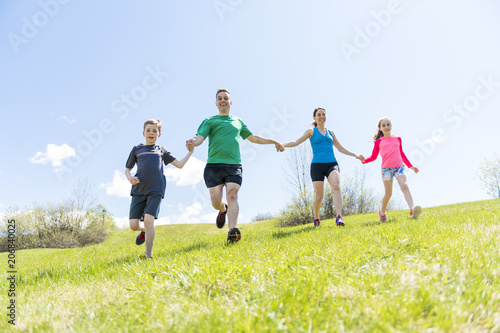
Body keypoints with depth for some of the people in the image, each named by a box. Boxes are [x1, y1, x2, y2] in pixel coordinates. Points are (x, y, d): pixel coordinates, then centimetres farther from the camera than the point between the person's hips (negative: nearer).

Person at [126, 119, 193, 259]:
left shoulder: (162, 150, 18)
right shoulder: (137, 149, 18)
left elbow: (179, 164, 19)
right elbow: (127, 169, 21)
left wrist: (190, 152, 14)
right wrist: (130, 178, -1)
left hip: (155, 190, -1)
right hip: (138, 190, 2)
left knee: (148, 219, -18)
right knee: (133, 225, -5)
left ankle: (148, 254, -8)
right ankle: (144, 231, 31)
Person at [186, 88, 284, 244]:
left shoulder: (238, 121, 24)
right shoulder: (210, 121, 14)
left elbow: (253, 138, 34)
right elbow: (200, 138, -2)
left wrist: (273, 142, 34)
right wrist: (193, 142, -26)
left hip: (234, 165, 1)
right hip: (214, 165, -1)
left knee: (232, 194, -19)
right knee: (215, 200, -9)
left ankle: (232, 231, -29)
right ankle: (223, 210, 28)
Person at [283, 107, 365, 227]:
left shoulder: (331, 133, 21)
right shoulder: (311, 131, 10)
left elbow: (341, 148, 28)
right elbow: (296, 142, 1)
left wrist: (355, 155, 25)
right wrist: (282, 145, -16)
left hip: (332, 164, 2)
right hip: (317, 165, -2)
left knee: (336, 186, -26)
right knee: (319, 196, -5)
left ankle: (339, 217, -36)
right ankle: (316, 217, 23)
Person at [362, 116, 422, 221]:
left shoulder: (397, 139, 15)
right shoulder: (379, 142, 8)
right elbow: (373, 157, 9)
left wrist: (410, 166, 25)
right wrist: (364, 160, -11)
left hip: (399, 167, 1)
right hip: (386, 168, -1)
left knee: (404, 186, -22)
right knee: (388, 193, 0)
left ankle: (412, 210, -36)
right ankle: (382, 212, 22)